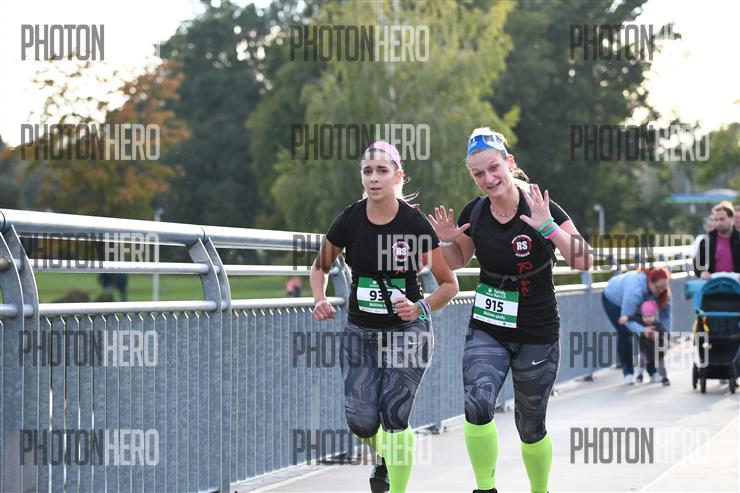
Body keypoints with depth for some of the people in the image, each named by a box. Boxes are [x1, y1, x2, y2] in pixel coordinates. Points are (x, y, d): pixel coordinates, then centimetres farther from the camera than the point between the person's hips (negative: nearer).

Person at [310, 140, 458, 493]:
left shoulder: (415, 224, -12)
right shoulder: (349, 221, -5)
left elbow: (449, 284, -4)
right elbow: (320, 267, 12)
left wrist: (420, 308, -20)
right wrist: (320, 300, -6)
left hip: (407, 331, -3)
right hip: (360, 332, 3)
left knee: (394, 416, -13)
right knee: (360, 420, -5)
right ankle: (384, 457, 31)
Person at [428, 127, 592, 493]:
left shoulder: (540, 209, -15)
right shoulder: (474, 213, -3)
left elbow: (584, 261, -22)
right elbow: (459, 261, 16)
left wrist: (548, 228, -35)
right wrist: (447, 242, -6)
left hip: (537, 336, -2)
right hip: (486, 332, 2)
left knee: (530, 428, 10)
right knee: (477, 407, -23)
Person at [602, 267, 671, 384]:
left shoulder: (663, 291, -29)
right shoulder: (635, 291, -47)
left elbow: (665, 316, -20)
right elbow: (626, 318, -44)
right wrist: (642, 330, -58)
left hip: (635, 304, 5)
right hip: (613, 300, -5)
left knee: (649, 334, -7)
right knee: (625, 334, -17)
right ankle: (628, 373, -6)